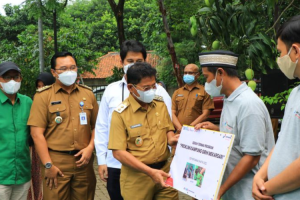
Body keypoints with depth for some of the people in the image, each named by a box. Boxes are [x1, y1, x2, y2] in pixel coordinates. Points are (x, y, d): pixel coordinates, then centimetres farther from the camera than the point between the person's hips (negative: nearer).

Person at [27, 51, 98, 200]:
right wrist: (48, 165, -11)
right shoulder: (43, 96, -2)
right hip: (56, 162, -3)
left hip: (83, 160, 3)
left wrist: (90, 148, -4)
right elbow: (37, 133, -7)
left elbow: (96, 126, 11)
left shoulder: (88, 94, 10)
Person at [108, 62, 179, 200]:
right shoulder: (121, 113, -13)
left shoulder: (160, 105, 2)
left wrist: (171, 139, -9)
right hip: (137, 177, -4)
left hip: (165, 170, 4)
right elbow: (118, 152, -15)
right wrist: (150, 171, -21)